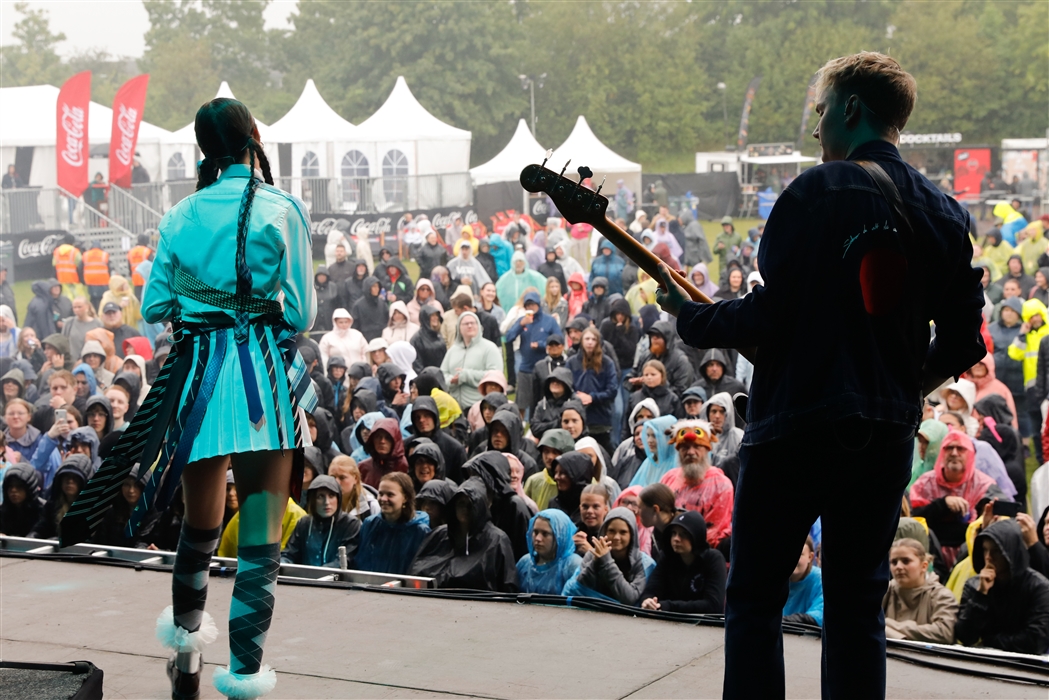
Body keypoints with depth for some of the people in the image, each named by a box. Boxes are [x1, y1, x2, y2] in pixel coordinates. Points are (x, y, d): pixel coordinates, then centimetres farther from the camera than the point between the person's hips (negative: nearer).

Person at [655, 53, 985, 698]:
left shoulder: (820, 191, -10)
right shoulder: (944, 211, 8)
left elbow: (772, 313, -15)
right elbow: (965, 342, 10)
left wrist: (689, 313, 1)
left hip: (796, 425, -5)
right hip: (889, 432, 6)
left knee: (755, 600, 4)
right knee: (858, 607, 13)